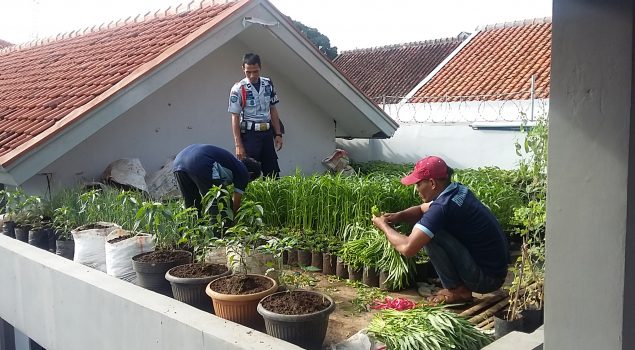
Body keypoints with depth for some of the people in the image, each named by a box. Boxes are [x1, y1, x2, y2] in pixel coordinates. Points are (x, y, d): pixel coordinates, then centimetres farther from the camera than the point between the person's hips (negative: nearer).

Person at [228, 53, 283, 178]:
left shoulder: (268, 84, 7)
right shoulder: (238, 89, -7)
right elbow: (235, 117, -7)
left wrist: (278, 134, 9)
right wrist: (238, 145, -11)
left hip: (267, 132, 5)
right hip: (249, 134, -4)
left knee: (273, 173, 7)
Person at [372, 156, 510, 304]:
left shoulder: (443, 207, -24)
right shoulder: (458, 190, 4)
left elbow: (407, 248, -28)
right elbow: (422, 209, 21)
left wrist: (383, 226, -10)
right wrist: (397, 216, 1)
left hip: (487, 278, -9)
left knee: (430, 235, -17)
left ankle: (458, 290, -3)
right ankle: (457, 285, 15)